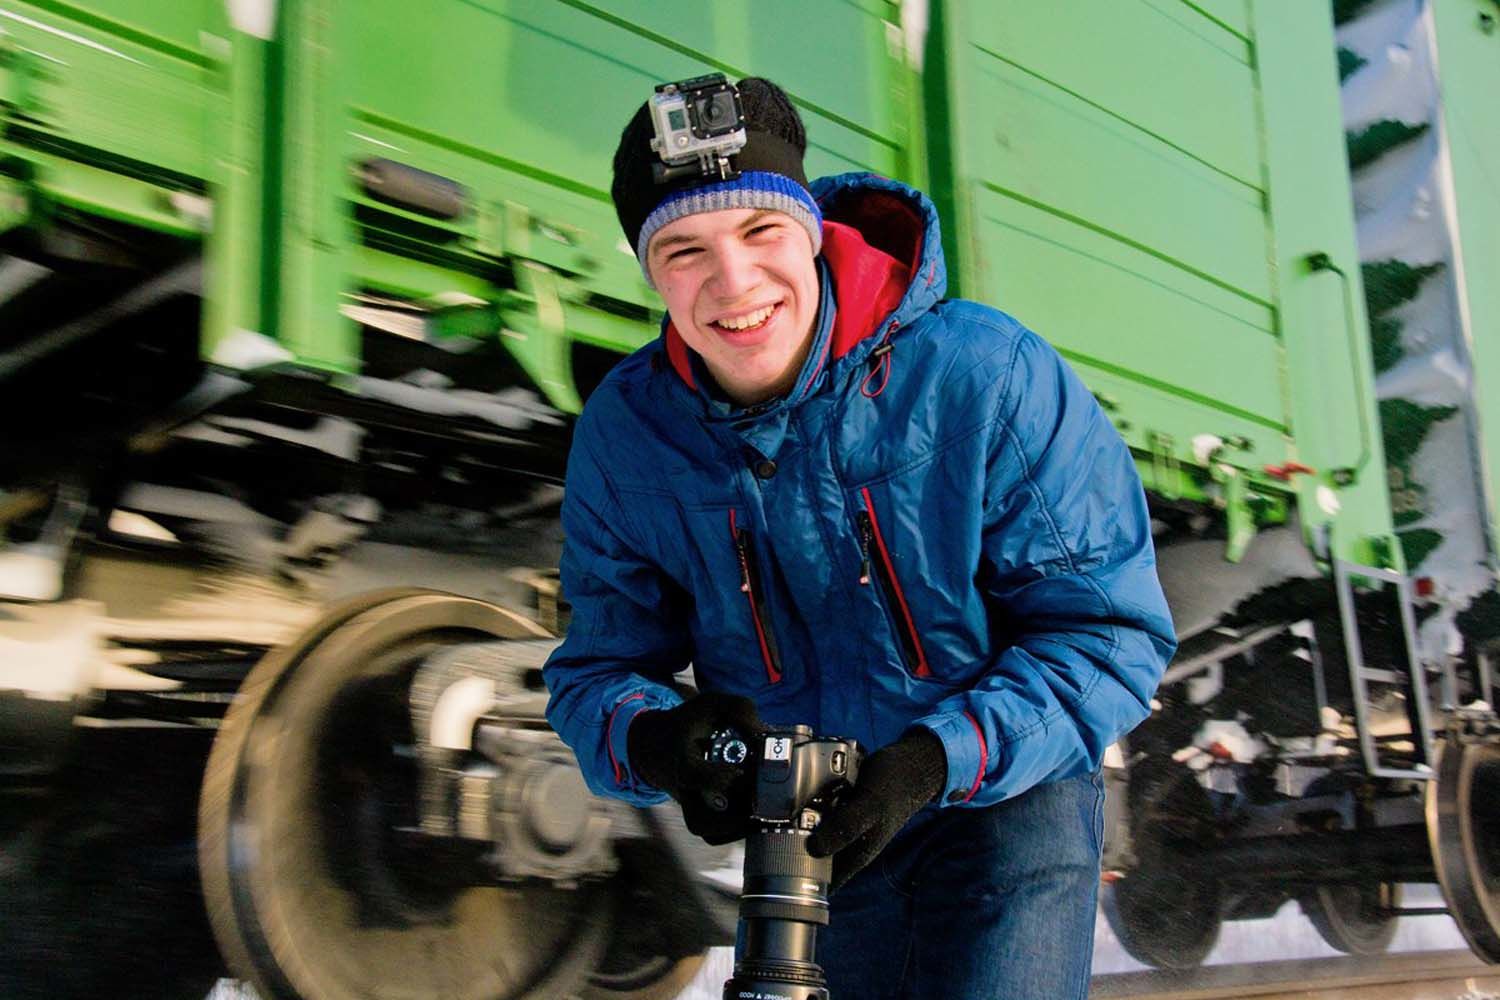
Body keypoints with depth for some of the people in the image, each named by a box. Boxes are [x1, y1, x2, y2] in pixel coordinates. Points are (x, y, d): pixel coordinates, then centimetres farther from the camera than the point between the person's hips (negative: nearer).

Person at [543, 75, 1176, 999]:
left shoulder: (986, 375, -21)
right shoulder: (623, 435, -11)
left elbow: (1113, 632, -17)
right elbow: (597, 665, -3)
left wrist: (942, 757, -31)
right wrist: (651, 739, -27)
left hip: (1004, 795, -3)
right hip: (804, 832, 4)